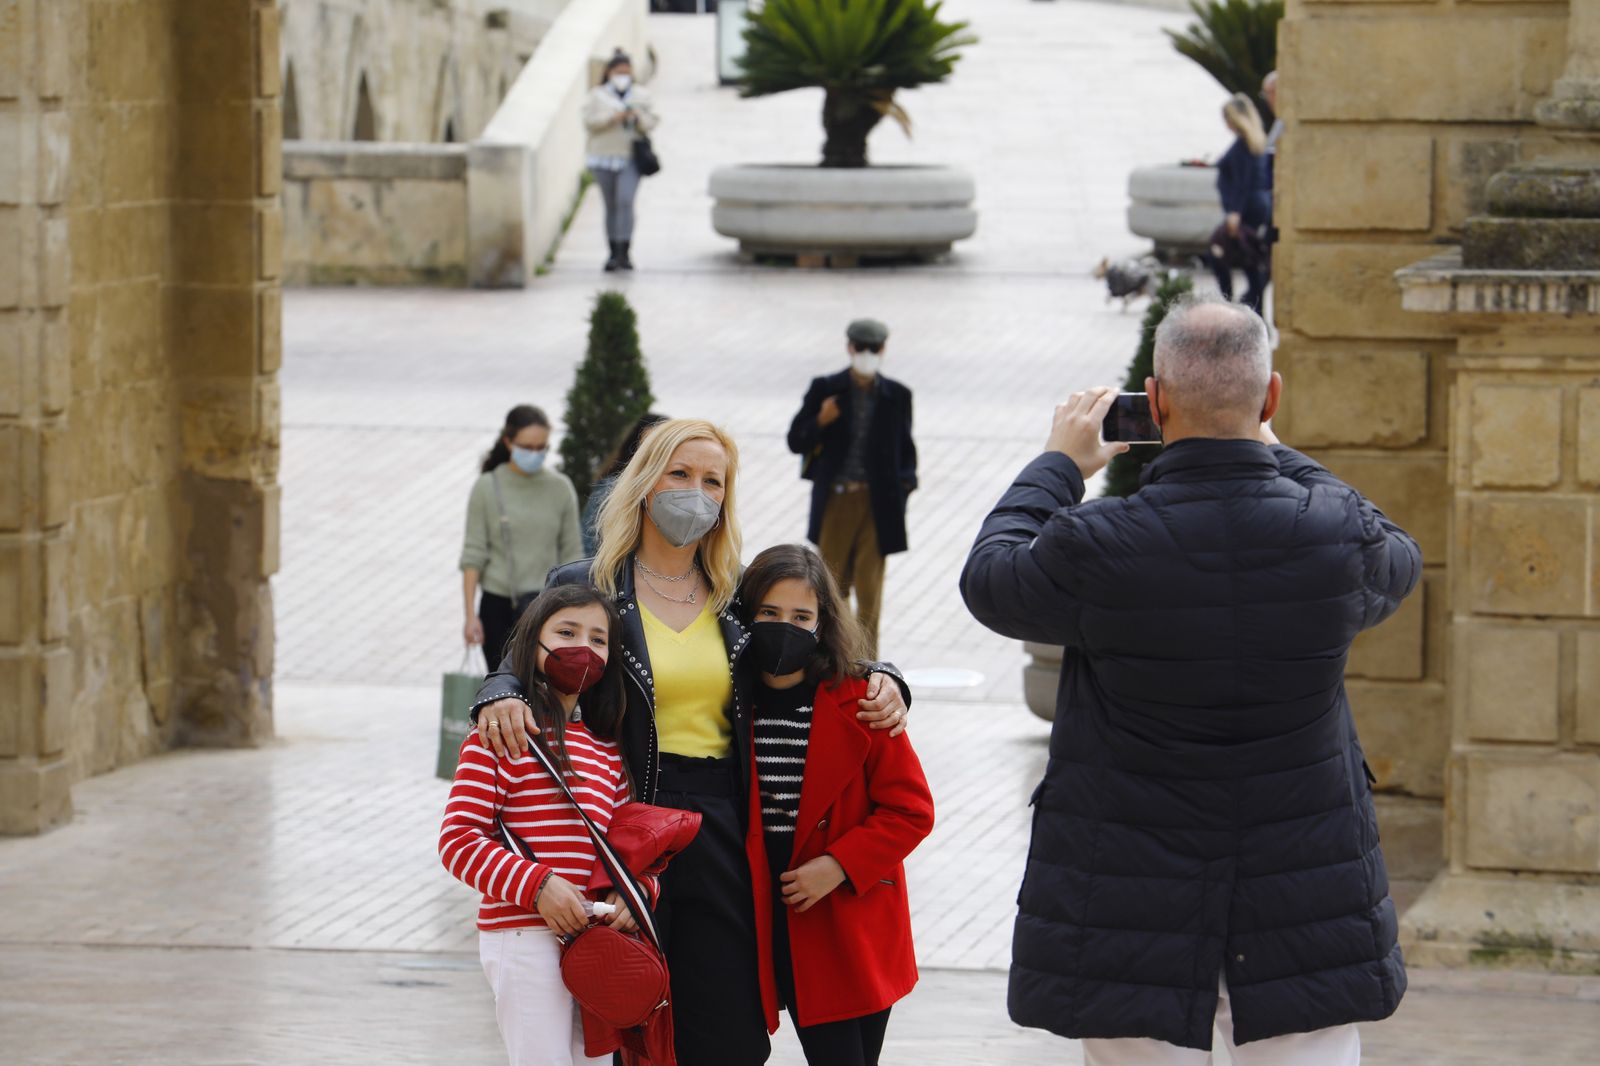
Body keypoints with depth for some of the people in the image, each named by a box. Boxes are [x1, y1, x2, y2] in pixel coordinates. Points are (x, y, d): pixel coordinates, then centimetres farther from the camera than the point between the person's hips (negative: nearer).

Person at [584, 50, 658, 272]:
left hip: (631, 158, -1)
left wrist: (638, 117, -14)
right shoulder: (596, 95, 7)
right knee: (611, 206, 6)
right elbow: (589, 121, -5)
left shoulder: (642, 95, 11)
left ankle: (624, 252, -20)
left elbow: (651, 122, 7)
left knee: (625, 202, -16)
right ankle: (614, 253, 13)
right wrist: (613, 117, -17)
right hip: (605, 159, 1)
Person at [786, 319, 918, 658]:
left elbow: (905, 448, 12)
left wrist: (905, 482, -5)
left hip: (878, 503, 0)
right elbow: (796, 441, 3)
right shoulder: (825, 389, 2)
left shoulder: (896, 396, 4)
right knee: (833, 584, 8)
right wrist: (820, 422, -16)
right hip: (835, 500, 0)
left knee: (869, 587, -3)